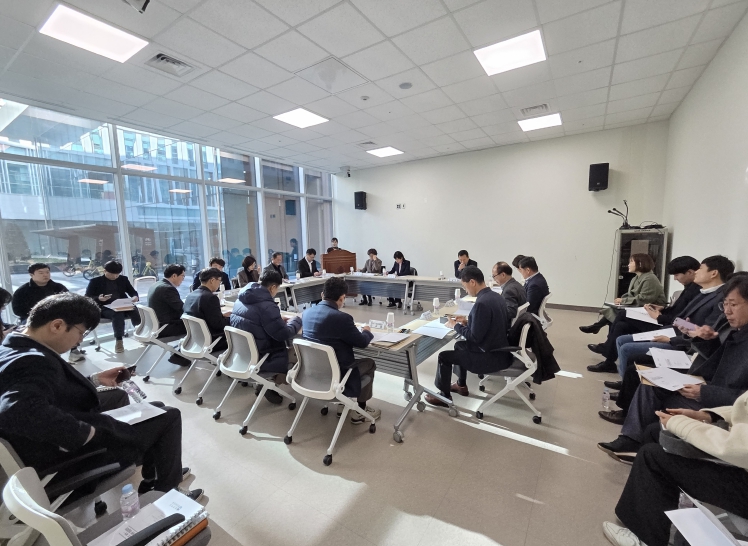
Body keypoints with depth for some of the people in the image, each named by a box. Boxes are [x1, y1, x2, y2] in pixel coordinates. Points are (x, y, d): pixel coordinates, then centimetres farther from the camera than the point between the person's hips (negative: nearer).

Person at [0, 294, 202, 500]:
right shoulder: (35, 362, -29)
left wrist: (95, 379, 8)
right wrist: (86, 432, -35)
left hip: (54, 444, 10)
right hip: (72, 453, -10)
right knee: (170, 417, -1)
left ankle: (152, 477, 35)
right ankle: (167, 491, 20)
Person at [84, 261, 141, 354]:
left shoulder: (123, 279, 17)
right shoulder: (95, 281, 7)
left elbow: (133, 291, 15)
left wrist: (135, 297, -11)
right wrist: (98, 299, -20)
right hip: (105, 308, -3)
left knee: (136, 312, -32)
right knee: (118, 314, -38)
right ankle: (119, 341, -28)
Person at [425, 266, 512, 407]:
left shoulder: (482, 303, -27)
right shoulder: (495, 296, 2)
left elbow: (475, 337, -22)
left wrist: (455, 325, -9)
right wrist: (467, 321, 8)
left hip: (493, 357, -9)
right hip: (499, 349, 9)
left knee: (444, 356, 0)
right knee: (460, 345, 26)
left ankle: (444, 396, 19)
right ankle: (461, 385, 39)